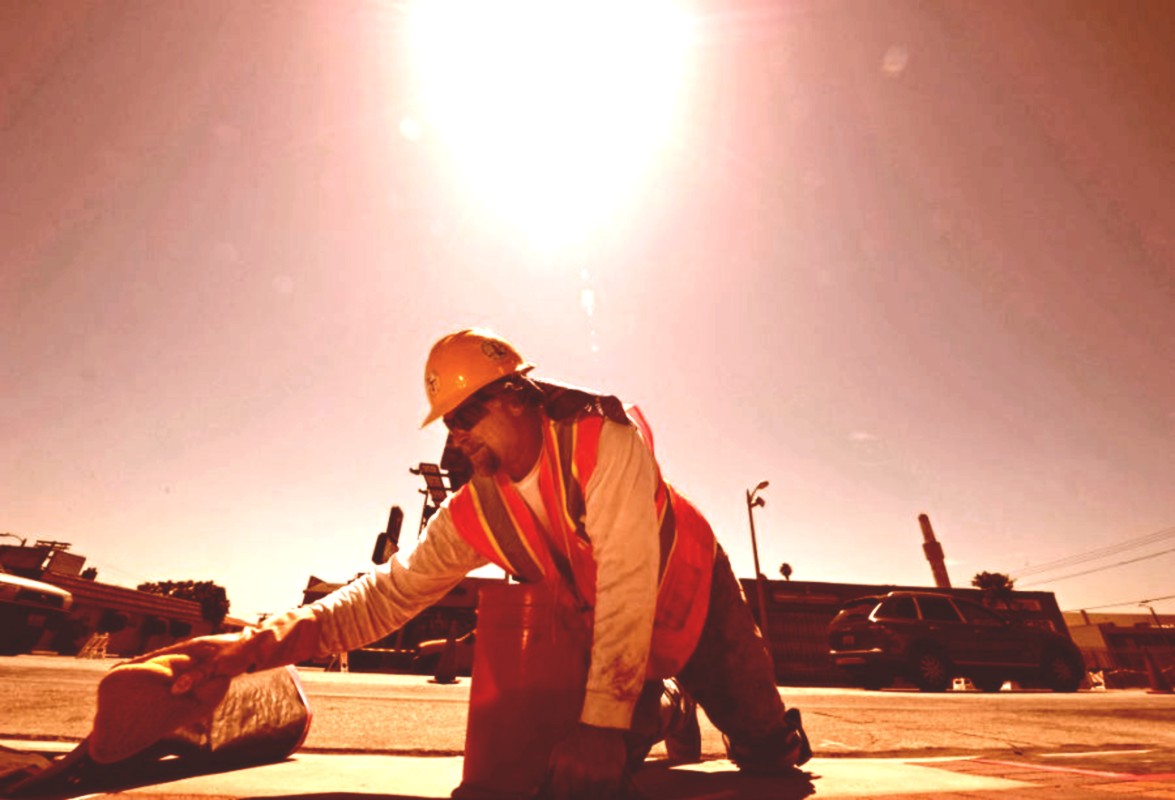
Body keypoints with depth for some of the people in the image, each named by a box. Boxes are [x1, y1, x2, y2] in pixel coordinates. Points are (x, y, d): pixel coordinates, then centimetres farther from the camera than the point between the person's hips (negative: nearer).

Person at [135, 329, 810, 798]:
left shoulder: (602, 443, -35)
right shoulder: (472, 514, -17)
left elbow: (628, 581, -39)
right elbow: (390, 592, -14)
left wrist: (602, 721, -39)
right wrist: (268, 642, -27)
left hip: (697, 601, -3)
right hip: (603, 634, 4)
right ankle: (666, 709, 34)